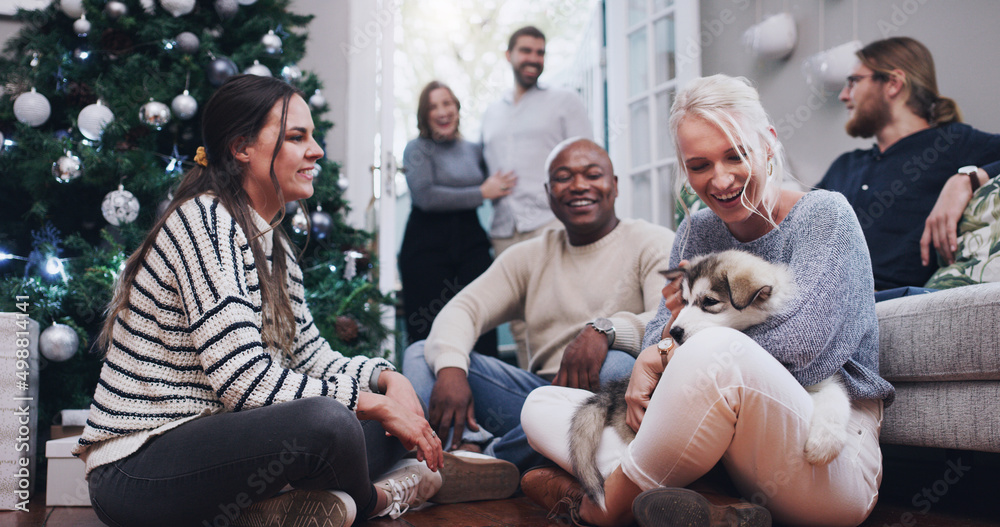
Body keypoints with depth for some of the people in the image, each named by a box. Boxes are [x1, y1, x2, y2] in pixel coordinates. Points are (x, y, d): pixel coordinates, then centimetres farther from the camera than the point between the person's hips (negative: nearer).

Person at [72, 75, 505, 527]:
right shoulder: (204, 220, -16)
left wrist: (387, 378, -7)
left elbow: (312, 357, 13)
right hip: (135, 470, -9)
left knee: (395, 425, 6)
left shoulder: (273, 244, 13)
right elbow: (245, 380, -24)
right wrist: (377, 403, -18)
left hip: (207, 446, 9)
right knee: (326, 420, -32)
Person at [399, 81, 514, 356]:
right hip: (427, 248, -4)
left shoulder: (473, 150, 17)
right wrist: (482, 193, -7)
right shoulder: (417, 149, 4)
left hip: (471, 243, 4)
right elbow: (425, 196, -11)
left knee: (483, 333, -5)